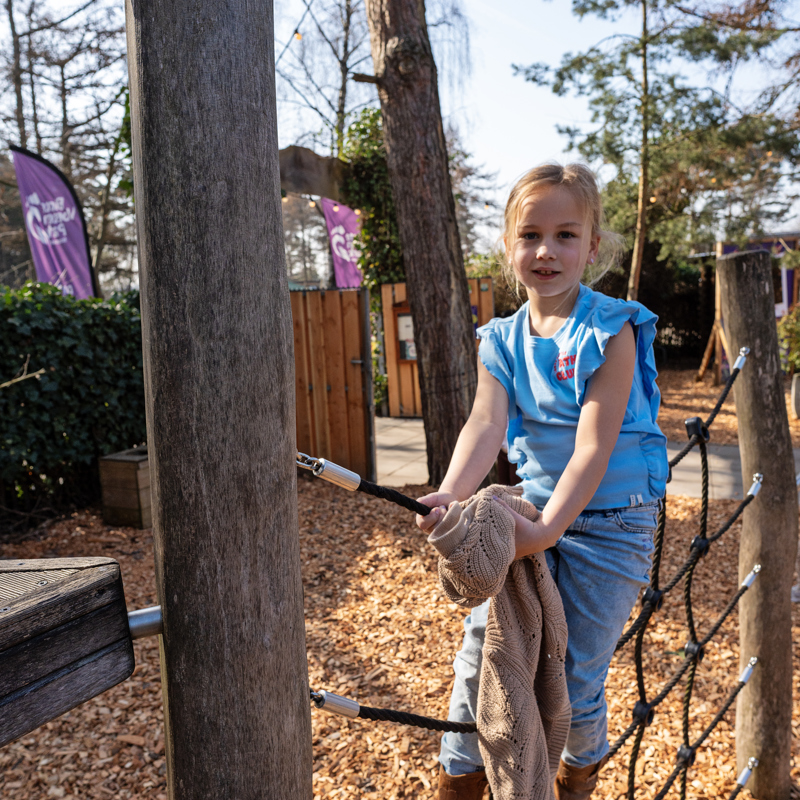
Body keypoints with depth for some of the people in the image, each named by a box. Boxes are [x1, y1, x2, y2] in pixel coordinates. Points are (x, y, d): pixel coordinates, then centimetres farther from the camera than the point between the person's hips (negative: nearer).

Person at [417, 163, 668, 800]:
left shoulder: (611, 330, -14)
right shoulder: (502, 341, 0)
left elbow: (594, 446, -21)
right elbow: (485, 424, -14)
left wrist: (549, 528, -32)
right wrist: (452, 494, -33)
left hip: (609, 520, -4)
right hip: (534, 509, 4)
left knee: (576, 678, 3)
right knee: (480, 644, 2)